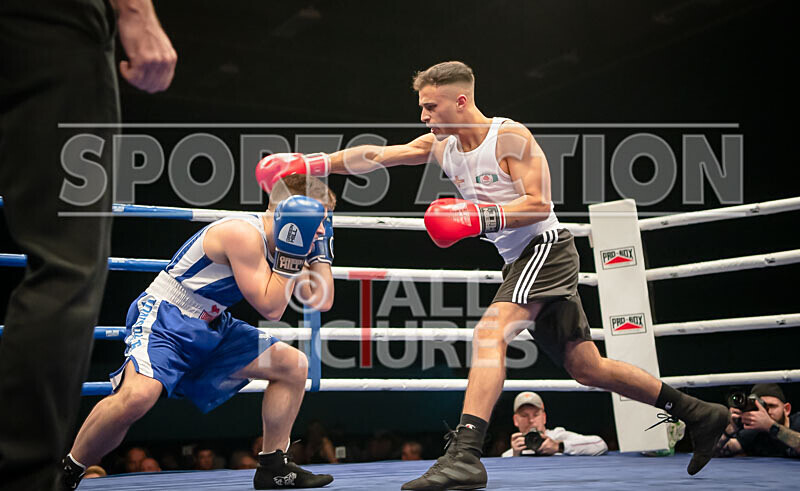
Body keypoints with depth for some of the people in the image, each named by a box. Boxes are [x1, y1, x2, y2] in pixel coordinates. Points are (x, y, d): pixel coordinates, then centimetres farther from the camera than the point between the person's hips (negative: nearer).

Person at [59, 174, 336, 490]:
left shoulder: (280, 242, 6)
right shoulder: (244, 234, -22)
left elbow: (321, 301, 7)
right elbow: (270, 308, -22)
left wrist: (321, 248, 1)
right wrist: (291, 251, -24)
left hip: (210, 328, 9)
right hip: (164, 320, -9)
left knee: (294, 365, 2)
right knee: (138, 395, -35)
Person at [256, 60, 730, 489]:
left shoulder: (509, 136, -12)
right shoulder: (441, 145, 9)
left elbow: (539, 204, -17)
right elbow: (374, 155, 5)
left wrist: (481, 218, -26)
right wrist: (311, 164, -3)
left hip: (546, 246, -8)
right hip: (522, 259, 8)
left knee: (490, 334, -27)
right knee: (588, 368, 10)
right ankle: (698, 414, 22)